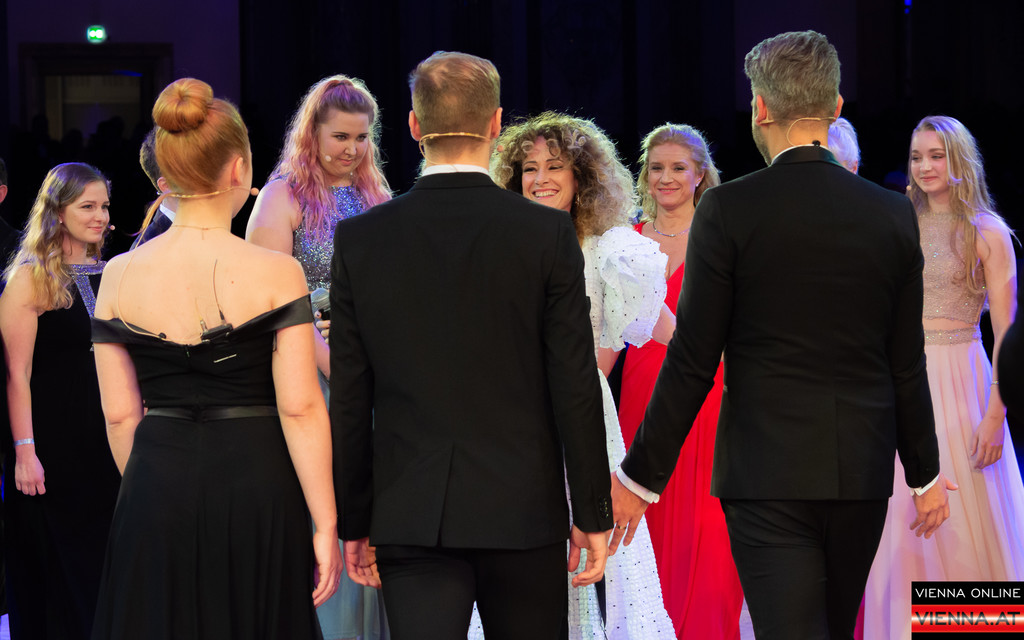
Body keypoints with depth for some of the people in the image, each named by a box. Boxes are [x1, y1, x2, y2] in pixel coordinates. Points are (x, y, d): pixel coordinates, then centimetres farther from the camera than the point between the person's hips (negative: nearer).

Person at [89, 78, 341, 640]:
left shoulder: (120, 276, 0)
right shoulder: (275, 273, -9)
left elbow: (119, 414, 5)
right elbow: (301, 409, -11)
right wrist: (325, 524, -6)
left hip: (155, 489, 3)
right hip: (256, 488, -3)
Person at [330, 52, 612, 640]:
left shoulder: (359, 240, -1)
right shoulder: (547, 234, -5)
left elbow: (348, 399, 2)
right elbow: (576, 387, -4)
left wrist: (354, 522, 10)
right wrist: (593, 514, 4)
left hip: (411, 518, 0)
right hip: (523, 510, 0)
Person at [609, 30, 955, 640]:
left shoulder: (728, 210, -9)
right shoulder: (893, 214, 2)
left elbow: (693, 360, -8)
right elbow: (907, 364, 7)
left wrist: (640, 476, -1)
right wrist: (926, 474, 19)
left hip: (767, 474, -4)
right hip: (862, 474, 4)